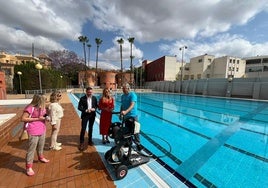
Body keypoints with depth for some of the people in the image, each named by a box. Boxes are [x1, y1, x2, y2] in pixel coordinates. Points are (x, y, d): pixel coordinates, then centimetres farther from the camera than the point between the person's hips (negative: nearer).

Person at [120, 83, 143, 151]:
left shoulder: (132, 95, -13)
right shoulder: (122, 96, 9)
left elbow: (132, 105, -25)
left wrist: (126, 111, -39)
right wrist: (120, 114, 13)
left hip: (133, 116, -6)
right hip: (125, 116, 6)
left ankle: (138, 143, 18)